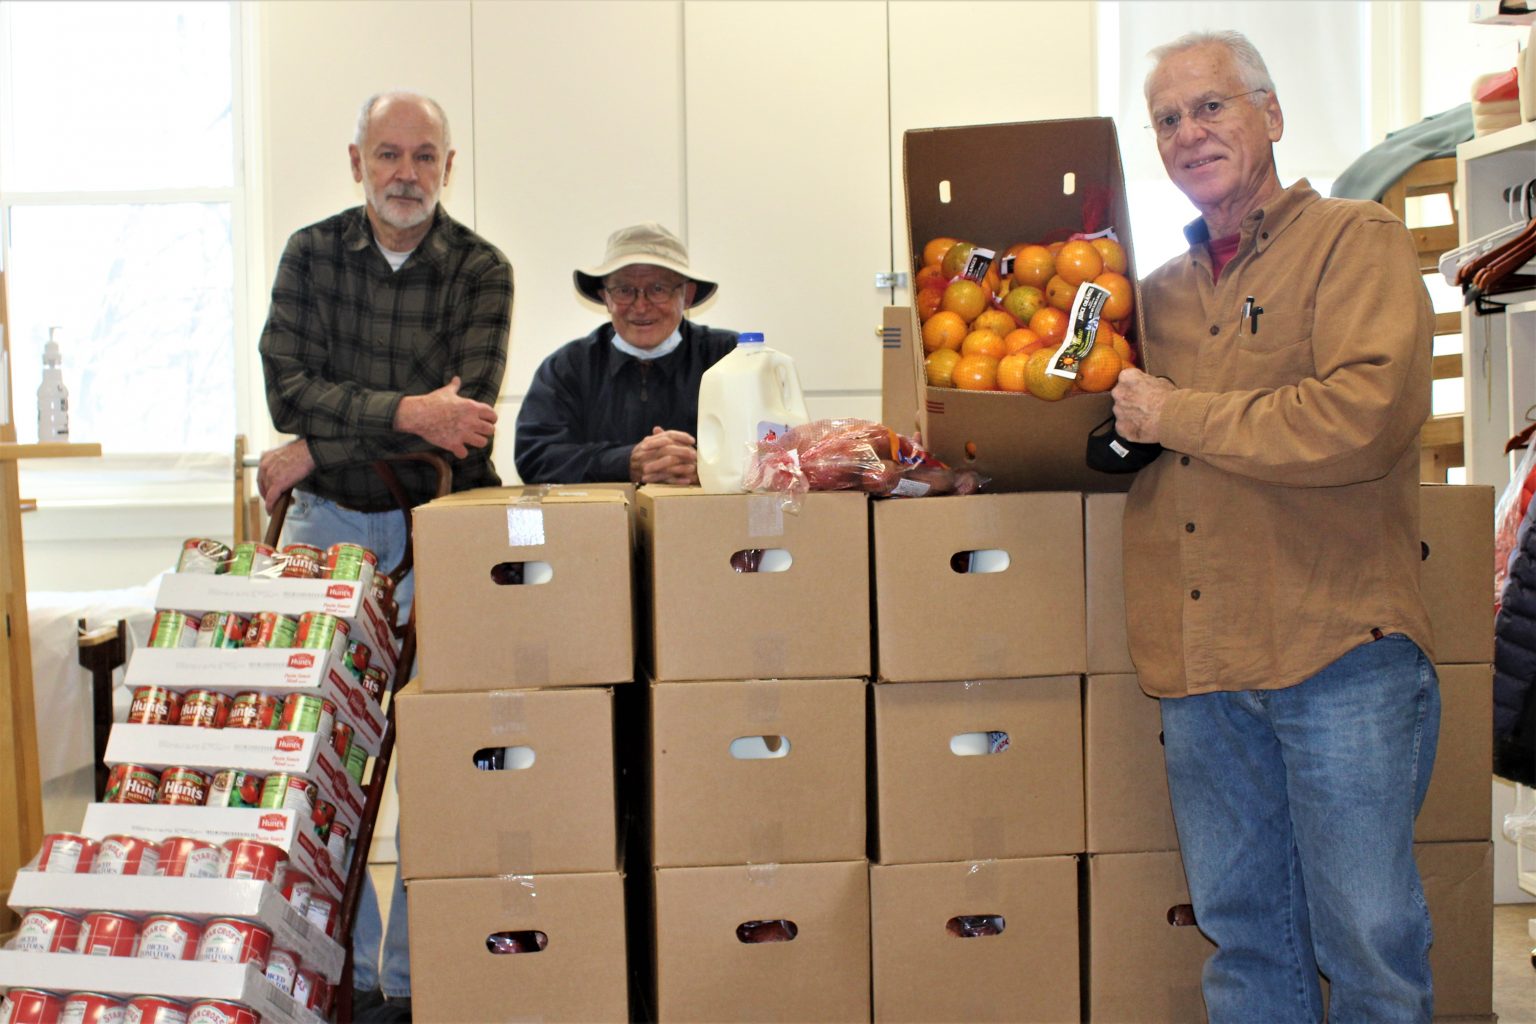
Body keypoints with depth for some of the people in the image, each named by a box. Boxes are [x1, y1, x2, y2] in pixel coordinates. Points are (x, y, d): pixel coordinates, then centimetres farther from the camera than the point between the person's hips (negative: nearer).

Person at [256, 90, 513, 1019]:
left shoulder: (481, 270, 0)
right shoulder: (312, 254, 6)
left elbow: (462, 413, -13)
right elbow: (288, 385, -7)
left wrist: (322, 450, -13)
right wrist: (402, 412, -21)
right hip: (328, 525, 2)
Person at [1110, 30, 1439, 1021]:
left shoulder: (1357, 241, 0)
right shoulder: (1164, 291, 17)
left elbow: (1364, 416, -18)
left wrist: (1176, 414, -9)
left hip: (1340, 650, -5)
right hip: (1203, 667, 6)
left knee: (1370, 939, 3)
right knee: (1243, 935, 12)